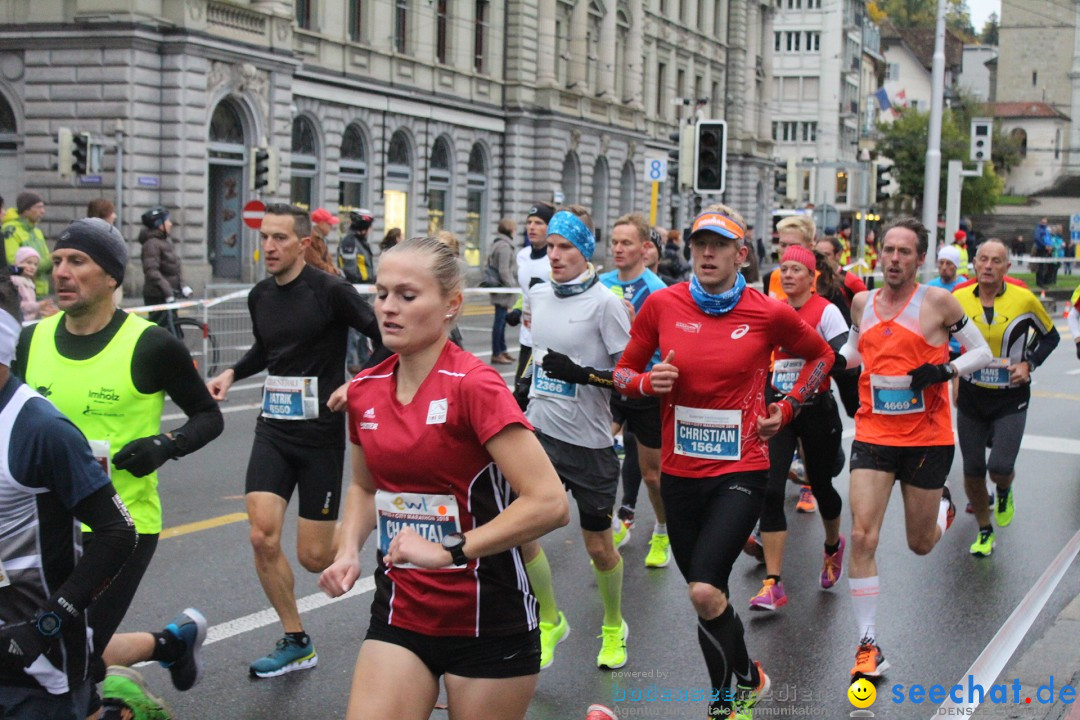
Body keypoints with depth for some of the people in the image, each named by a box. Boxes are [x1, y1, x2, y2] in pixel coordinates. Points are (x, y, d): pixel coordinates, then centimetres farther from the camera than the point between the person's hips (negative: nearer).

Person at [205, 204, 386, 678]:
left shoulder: (330, 292, -12)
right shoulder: (260, 296, 6)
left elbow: (384, 337, -10)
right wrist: (233, 374, 9)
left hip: (320, 432, -5)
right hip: (273, 429, 5)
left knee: (313, 558, -2)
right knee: (263, 538, -8)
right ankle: (296, 643, 10)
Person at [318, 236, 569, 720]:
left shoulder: (473, 385, -16)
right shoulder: (364, 390, 3)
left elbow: (550, 503, -22)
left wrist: (450, 551, -23)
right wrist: (349, 551, 3)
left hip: (487, 621, -5)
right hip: (399, 613, 5)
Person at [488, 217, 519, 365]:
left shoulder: (498, 244, 16)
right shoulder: (505, 246, -17)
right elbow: (504, 271, -22)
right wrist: (512, 286, -15)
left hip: (500, 290, 11)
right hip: (504, 291, -11)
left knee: (501, 320, 17)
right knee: (500, 320, -6)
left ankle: (502, 350, 26)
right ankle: (496, 354, -3)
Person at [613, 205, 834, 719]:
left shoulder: (768, 314, -6)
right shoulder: (662, 305, -3)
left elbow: (821, 356, 13)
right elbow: (623, 373, 8)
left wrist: (787, 408, 3)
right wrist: (648, 382, -13)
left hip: (741, 470, -3)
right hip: (679, 472, 3)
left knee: (705, 591, -17)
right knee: (705, 596, 13)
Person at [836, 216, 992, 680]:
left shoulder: (937, 302, -7)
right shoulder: (863, 303, 4)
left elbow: (982, 351, 0)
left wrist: (946, 369, -18)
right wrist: (833, 361, 3)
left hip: (928, 437, -2)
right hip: (873, 434, 2)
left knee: (920, 544, 13)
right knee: (862, 537, -12)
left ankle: (943, 504, 50)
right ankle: (868, 646, -4)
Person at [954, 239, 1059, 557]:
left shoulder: (1024, 299, -9)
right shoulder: (959, 300, -5)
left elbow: (1050, 336, 7)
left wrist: (1029, 364, -8)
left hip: (1011, 399, -2)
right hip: (971, 396, 2)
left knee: (1000, 467, -15)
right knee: (972, 472, 7)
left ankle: (1004, 490, 24)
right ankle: (985, 531, 29)